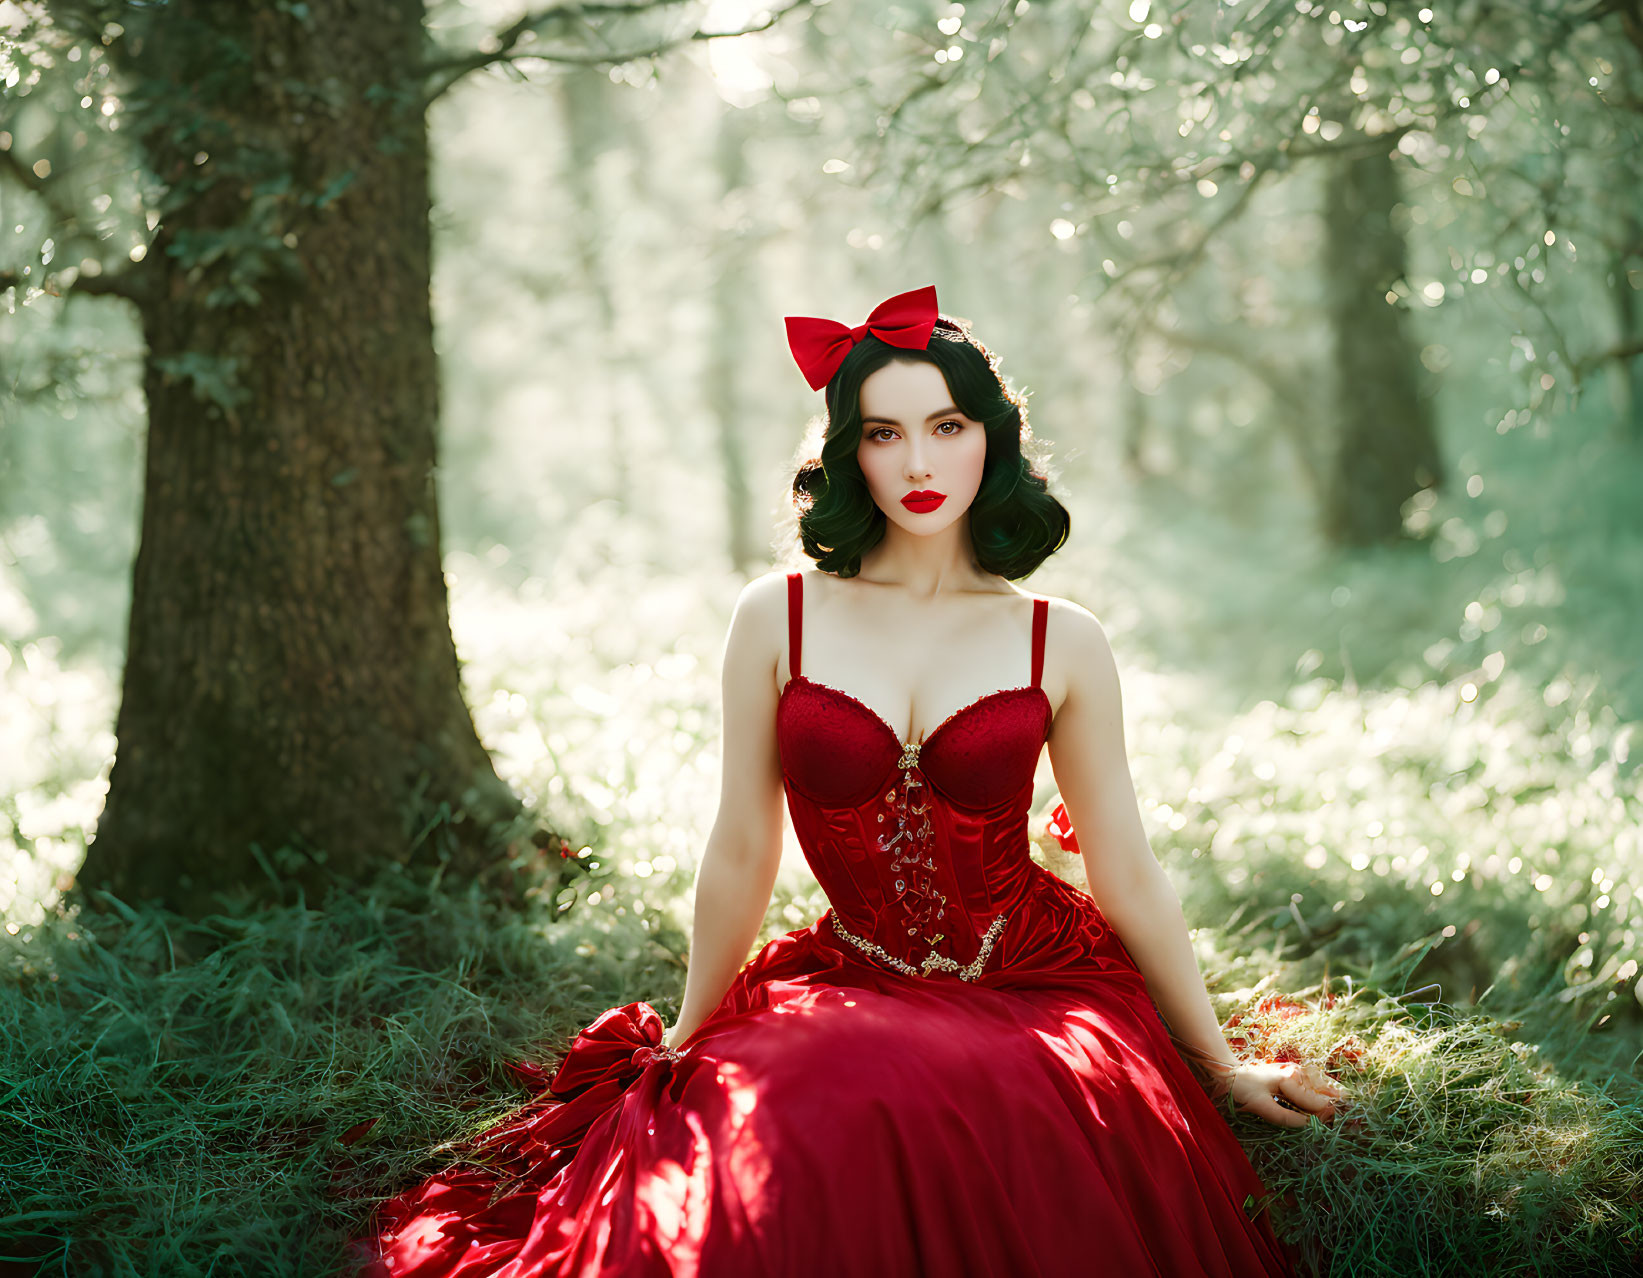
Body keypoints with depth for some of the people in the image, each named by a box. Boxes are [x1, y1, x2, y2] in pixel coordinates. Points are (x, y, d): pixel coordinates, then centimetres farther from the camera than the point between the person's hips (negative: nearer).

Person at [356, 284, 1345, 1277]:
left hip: (1040, 989, 0)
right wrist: (682, 1046, 17)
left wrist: (1222, 1065, 12)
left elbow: (1129, 876, 8)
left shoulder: (1063, 645, 1)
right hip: (850, 992, 0)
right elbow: (741, 856, 9)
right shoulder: (779, 620, 1)